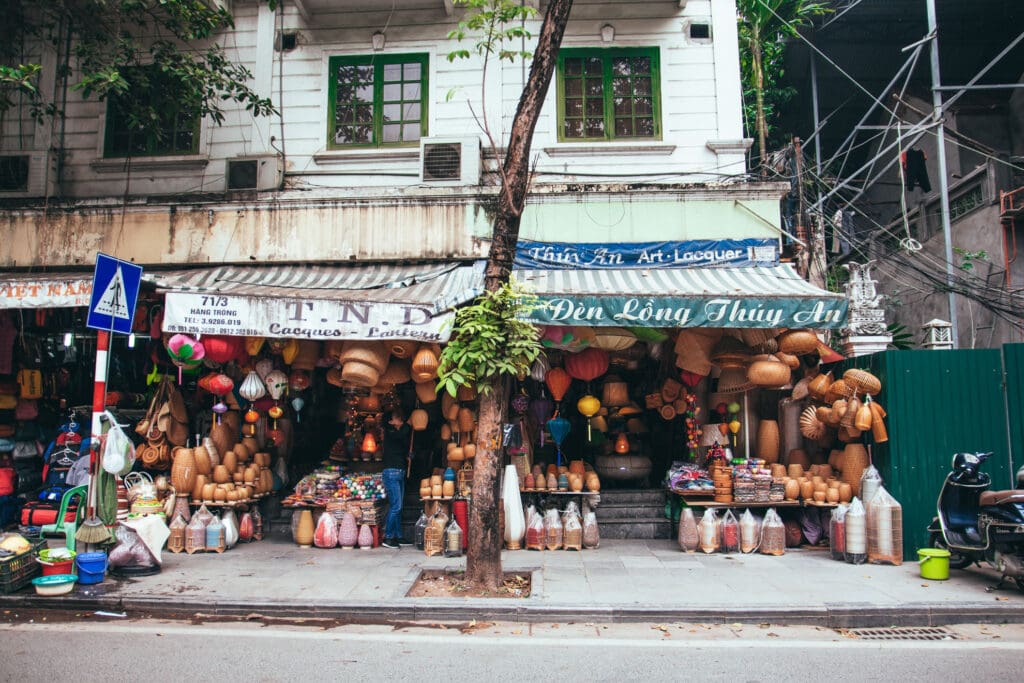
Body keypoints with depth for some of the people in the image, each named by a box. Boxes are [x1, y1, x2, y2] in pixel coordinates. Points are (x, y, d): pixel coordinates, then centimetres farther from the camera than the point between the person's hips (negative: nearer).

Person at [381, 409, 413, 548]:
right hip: (392, 472, -8)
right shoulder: (389, 432, -7)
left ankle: (398, 536, 15)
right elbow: (403, 433, -22)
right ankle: (387, 538, -4)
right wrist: (407, 425, -8)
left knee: (397, 507, 10)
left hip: (400, 473, 8)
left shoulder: (398, 433, 17)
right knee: (395, 506, -10)